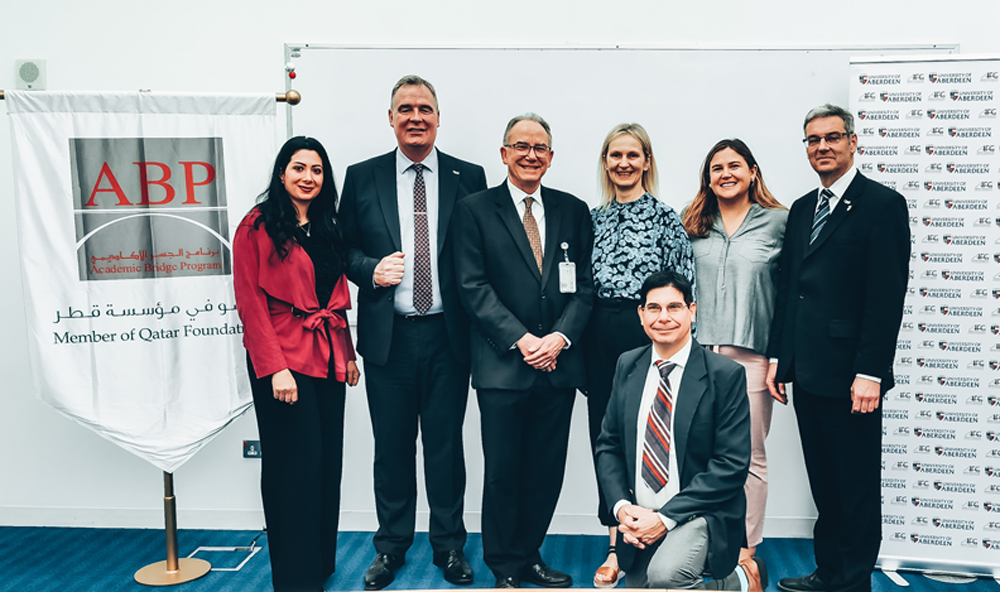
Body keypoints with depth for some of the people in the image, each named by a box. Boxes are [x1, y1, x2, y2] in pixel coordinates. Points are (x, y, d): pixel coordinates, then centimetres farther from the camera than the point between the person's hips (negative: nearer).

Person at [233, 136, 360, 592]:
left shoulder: (327, 229, 15)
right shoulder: (258, 226, -5)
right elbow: (250, 303, -10)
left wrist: (347, 353, 12)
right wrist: (275, 368, -17)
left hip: (328, 357, 7)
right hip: (284, 359, -6)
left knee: (328, 461, 11)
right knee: (296, 464, -1)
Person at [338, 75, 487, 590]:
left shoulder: (468, 177, 4)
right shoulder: (362, 177, 6)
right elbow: (343, 247, 10)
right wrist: (371, 269, -11)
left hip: (448, 335, 0)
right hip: (388, 335, 1)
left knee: (446, 445, 9)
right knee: (391, 446, 11)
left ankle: (449, 545, 27)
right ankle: (391, 545, 29)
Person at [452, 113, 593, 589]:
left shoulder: (573, 210, 11)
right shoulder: (474, 210, 2)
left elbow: (585, 284, 7)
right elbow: (473, 287, -5)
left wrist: (560, 337, -9)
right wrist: (521, 339, -13)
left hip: (559, 364, 3)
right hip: (503, 365, -3)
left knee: (547, 471, 10)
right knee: (503, 472, 4)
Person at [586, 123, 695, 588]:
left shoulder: (665, 217, -2)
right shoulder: (594, 218, 12)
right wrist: (578, 336, 9)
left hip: (647, 336, -4)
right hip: (600, 338, 5)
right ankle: (617, 546, 22)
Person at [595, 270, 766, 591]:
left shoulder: (725, 374, -11)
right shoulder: (628, 365, 3)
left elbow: (732, 465, -14)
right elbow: (608, 445, 7)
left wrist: (666, 516, -18)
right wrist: (622, 507, -9)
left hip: (702, 514, -5)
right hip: (640, 517, 6)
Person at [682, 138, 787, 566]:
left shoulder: (778, 221, 3)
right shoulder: (693, 225, 11)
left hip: (751, 355, -2)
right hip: (699, 352, 2)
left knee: (749, 456, 7)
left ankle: (746, 547, 20)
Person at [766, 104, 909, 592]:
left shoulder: (883, 204, -6)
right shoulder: (802, 209, 16)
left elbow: (887, 296, -13)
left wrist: (870, 372, -18)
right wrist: (777, 356, 12)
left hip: (848, 374, -7)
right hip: (806, 370, 7)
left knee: (857, 486, 6)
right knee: (823, 483, 16)